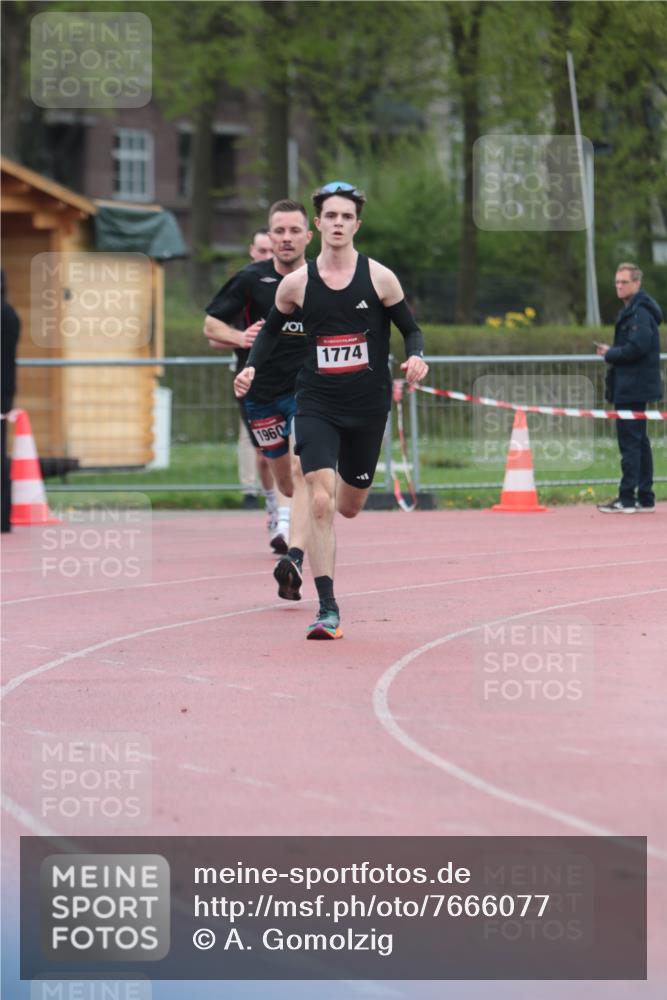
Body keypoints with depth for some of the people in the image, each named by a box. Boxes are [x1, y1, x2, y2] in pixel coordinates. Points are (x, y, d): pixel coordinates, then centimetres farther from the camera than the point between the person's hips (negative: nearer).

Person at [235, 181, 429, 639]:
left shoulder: (380, 278, -3)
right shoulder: (296, 284, 0)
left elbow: (412, 330, 5)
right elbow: (272, 330, 15)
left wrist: (416, 357, -17)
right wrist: (252, 368, -2)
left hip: (368, 406, 1)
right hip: (316, 406, -1)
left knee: (349, 506, 15)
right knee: (320, 504, -16)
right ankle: (328, 609, -13)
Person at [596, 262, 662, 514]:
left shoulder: (640, 313, -15)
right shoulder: (630, 311, 18)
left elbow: (637, 347, -24)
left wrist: (610, 354, -10)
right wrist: (612, 352, 6)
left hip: (633, 387, -11)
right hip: (633, 387, 11)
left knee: (630, 441, -10)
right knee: (639, 442, 12)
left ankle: (627, 498, -11)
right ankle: (645, 498, 16)